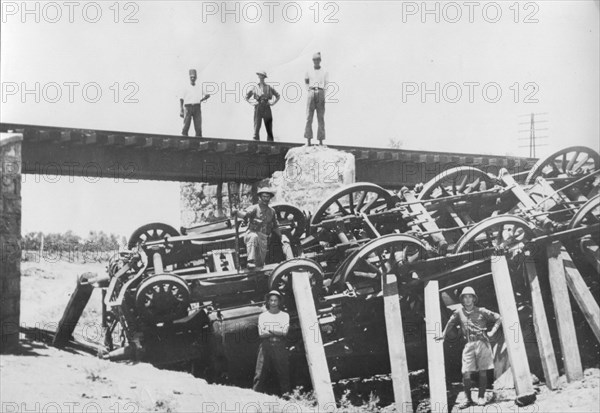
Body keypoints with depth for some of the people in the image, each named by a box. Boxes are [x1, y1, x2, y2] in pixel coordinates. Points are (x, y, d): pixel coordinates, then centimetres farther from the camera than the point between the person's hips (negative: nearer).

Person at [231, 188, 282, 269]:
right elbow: (245, 214, -24)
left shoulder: (271, 211, 14)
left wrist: (282, 238, 20)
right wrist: (237, 212, -44)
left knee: (260, 263, 2)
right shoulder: (254, 208, -2)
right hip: (251, 233, -5)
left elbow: (275, 227, 24)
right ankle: (251, 261, -52)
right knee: (253, 237, -42)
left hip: (263, 238, 5)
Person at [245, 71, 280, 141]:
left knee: (269, 128, 1)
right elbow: (247, 97, 18)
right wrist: (252, 103, 3)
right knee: (257, 127, -12)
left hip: (266, 108, 1)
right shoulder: (255, 88, 9)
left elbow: (277, 96, 17)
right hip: (258, 108, -1)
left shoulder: (269, 87, 9)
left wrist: (273, 103, 3)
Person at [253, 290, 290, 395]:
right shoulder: (262, 316, 12)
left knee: (283, 373, -1)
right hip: (265, 346, 0)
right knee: (260, 374, -5)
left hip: (280, 347, 0)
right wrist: (277, 332, -8)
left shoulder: (284, 315, 10)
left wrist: (269, 330, -6)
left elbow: (284, 332, -5)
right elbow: (261, 333, -2)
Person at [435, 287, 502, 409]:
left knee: (483, 371, 0)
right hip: (469, 345, 1)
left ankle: (481, 397, 10)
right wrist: (443, 334, 21)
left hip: (482, 343, -1)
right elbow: (450, 323, 24)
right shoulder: (459, 312, 8)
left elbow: (498, 318, 10)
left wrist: (492, 332, 1)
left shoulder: (481, 311, 4)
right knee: (466, 373, -7)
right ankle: (468, 399, 4)